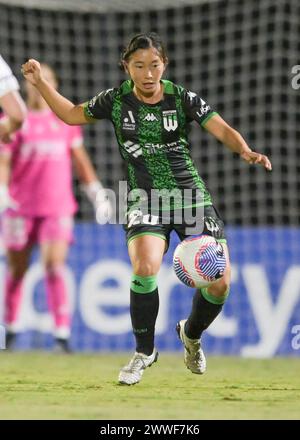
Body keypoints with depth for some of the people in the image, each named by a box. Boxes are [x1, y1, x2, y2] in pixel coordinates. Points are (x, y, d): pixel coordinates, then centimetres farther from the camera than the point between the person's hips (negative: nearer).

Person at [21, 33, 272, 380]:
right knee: (145, 269, -29)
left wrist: (245, 151, -30)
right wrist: (40, 83, 5)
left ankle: (191, 334, 27)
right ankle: (144, 352, -4)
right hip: (145, 198, -1)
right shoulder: (116, 101, -1)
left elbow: (223, 130, -10)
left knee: (219, 282, -8)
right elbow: (72, 114, 15)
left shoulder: (182, 98, -5)